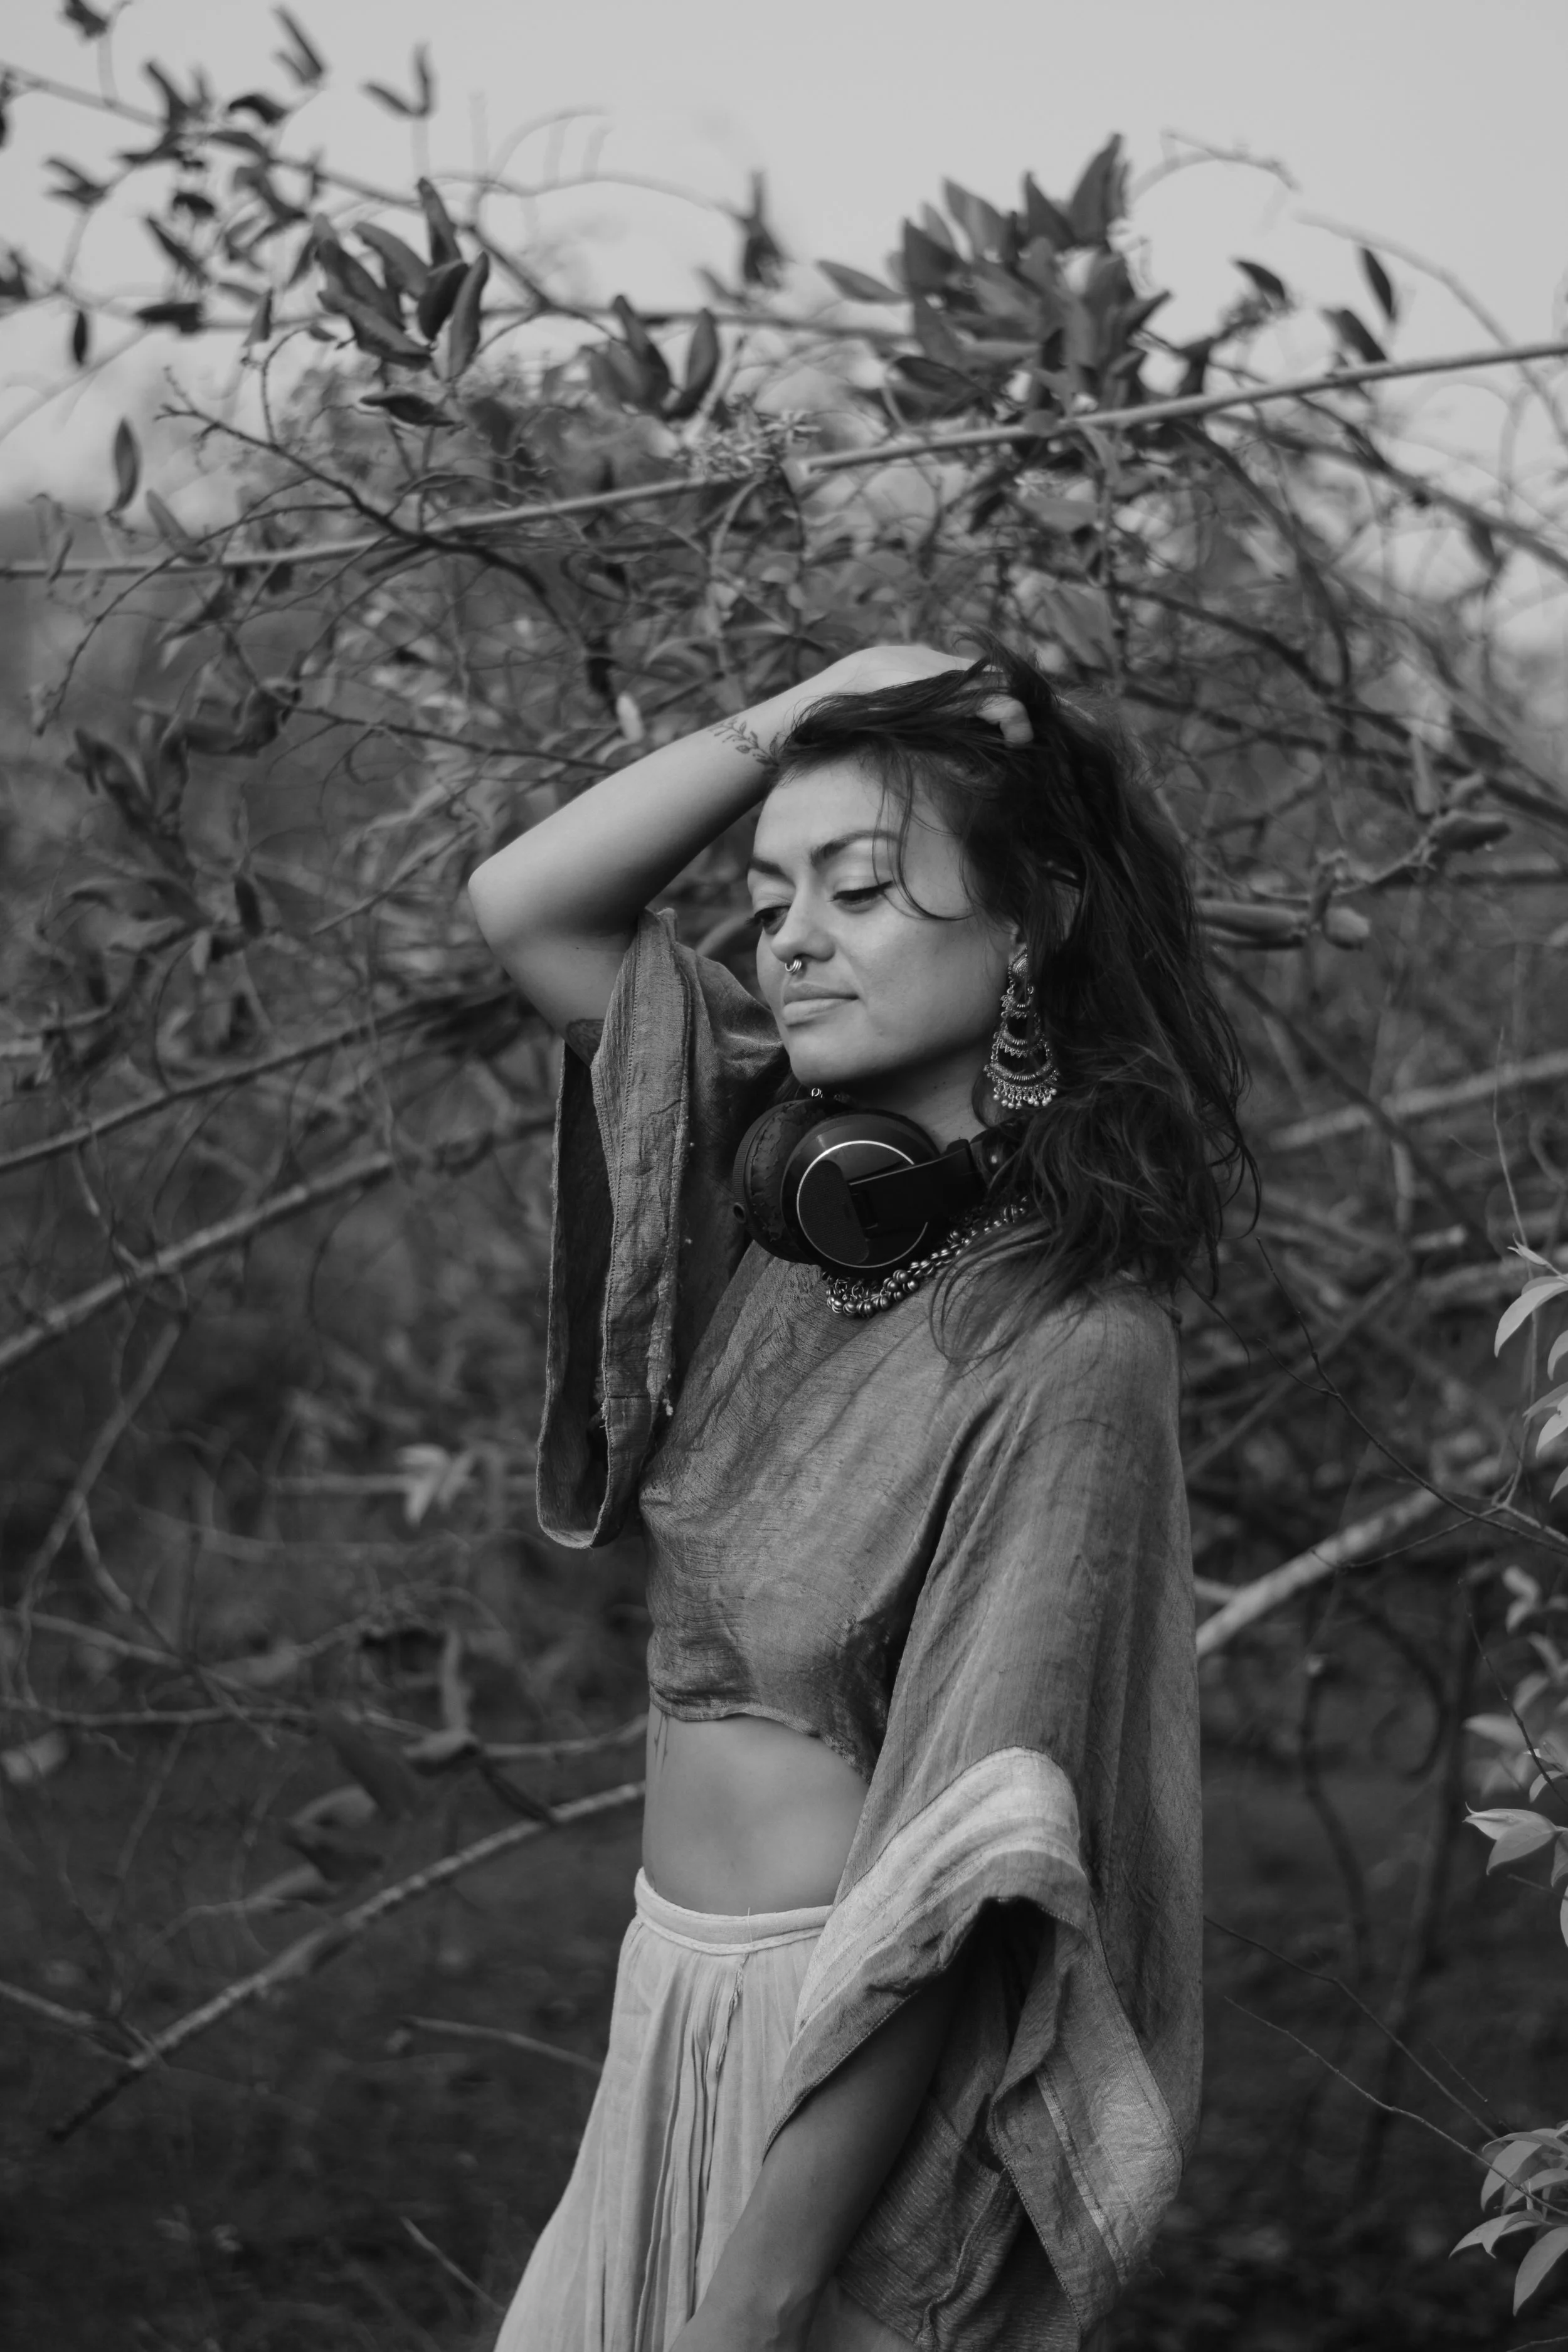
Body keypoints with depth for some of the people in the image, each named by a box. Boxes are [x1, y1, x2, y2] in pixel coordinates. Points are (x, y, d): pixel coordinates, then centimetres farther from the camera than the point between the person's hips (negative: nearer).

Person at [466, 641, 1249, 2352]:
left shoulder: (1068, 1342, -21)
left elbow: (957, 1884, -23)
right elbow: (522, 906, 2)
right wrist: (800, 720, -8)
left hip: (864, 2074, -7)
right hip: (678, 2014, 7)